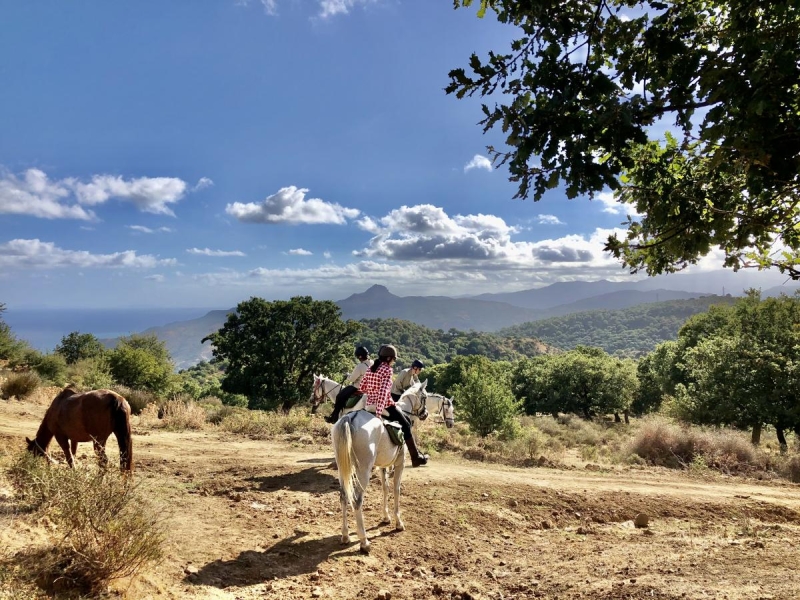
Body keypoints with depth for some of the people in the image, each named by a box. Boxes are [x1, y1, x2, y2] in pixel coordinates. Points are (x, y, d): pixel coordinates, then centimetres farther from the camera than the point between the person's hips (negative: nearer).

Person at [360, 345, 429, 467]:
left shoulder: (371, 368, 8)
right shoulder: (387, 369, -14)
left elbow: (362, 387, 11)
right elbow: (384, 391, -25)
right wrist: (379, 412, -32)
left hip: (370, 405, 8)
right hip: (385, 406, -8)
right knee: (406, 425, 8)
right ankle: (416, 457, 14)